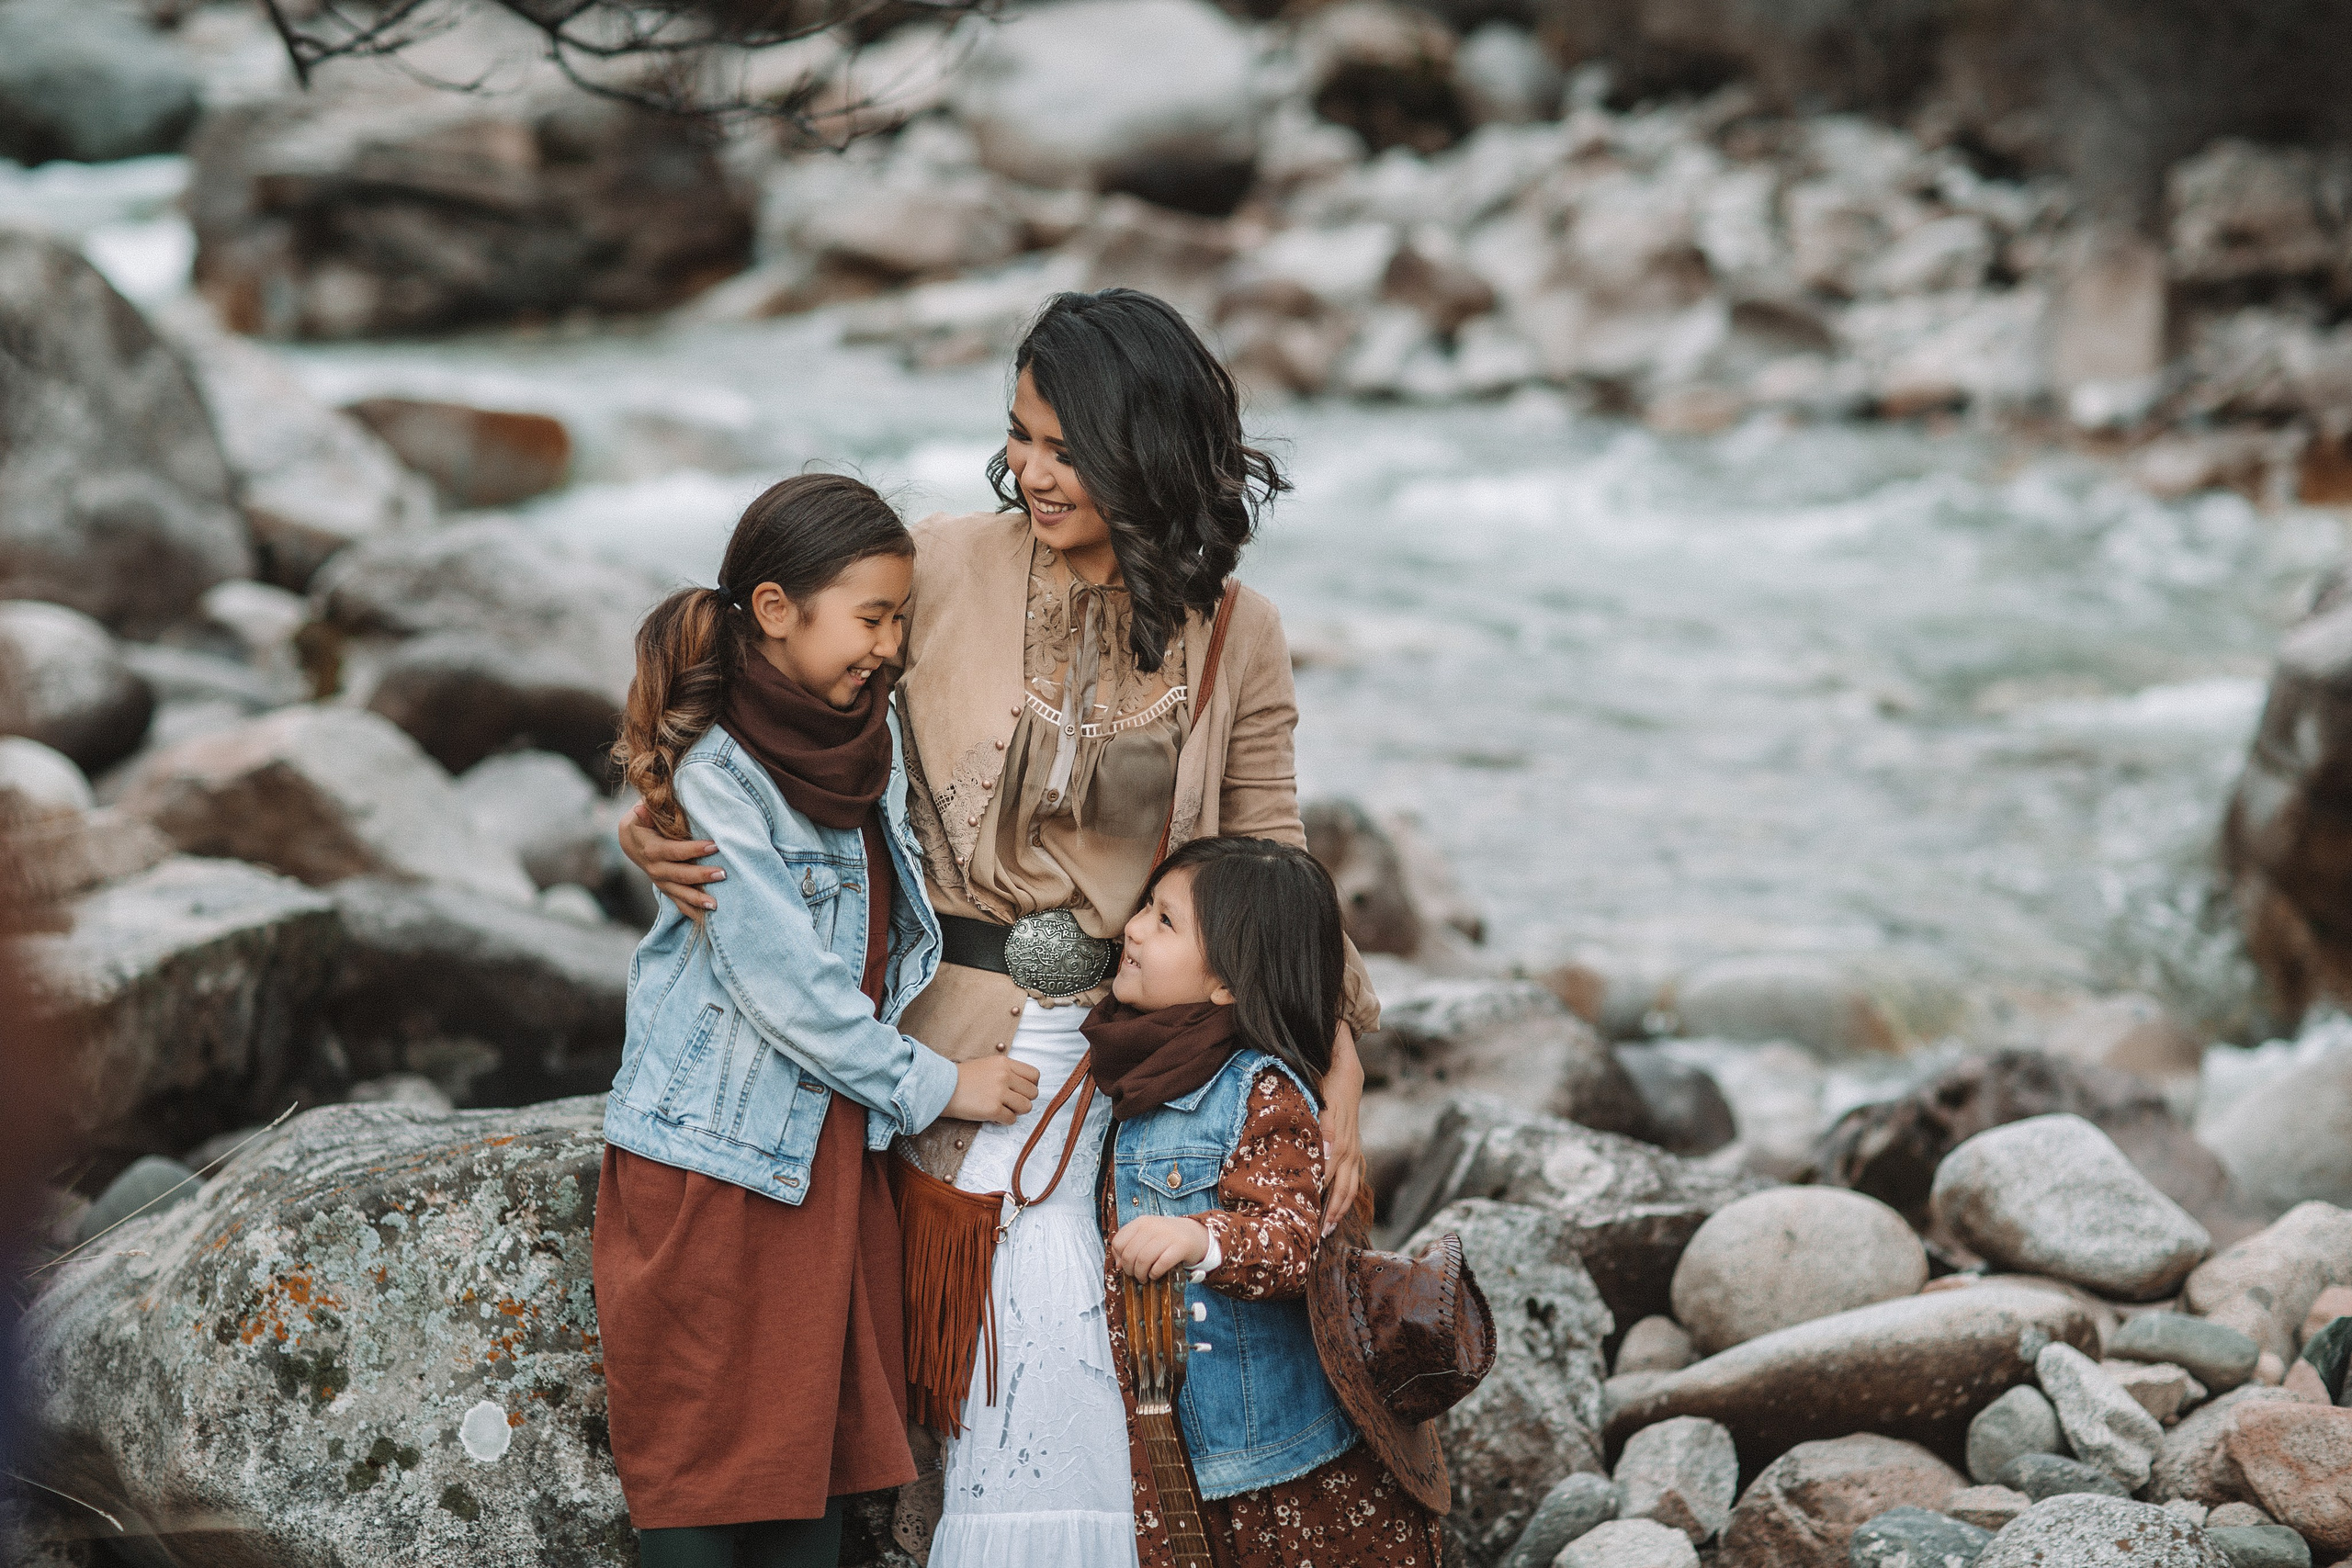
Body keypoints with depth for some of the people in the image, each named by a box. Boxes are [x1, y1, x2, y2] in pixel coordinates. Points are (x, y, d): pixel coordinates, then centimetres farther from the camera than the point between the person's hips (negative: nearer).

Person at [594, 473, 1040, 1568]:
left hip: (833, 1142, 7)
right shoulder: (716, 776, -17)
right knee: (705, 1464, 0)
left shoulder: (871, 735, 5)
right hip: (716, 1146, -7)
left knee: (819, 1447, 9)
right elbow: (782, 985, -17)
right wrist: (933, 1086, -9)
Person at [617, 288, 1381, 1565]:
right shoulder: (942, 570, -3)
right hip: (962, 1025, -2)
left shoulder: (1234, 638, 2)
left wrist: (1337, 1061, -3)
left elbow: (1270, 867, 7)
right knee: (1039, 1326, -11)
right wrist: (658, 826, -12)